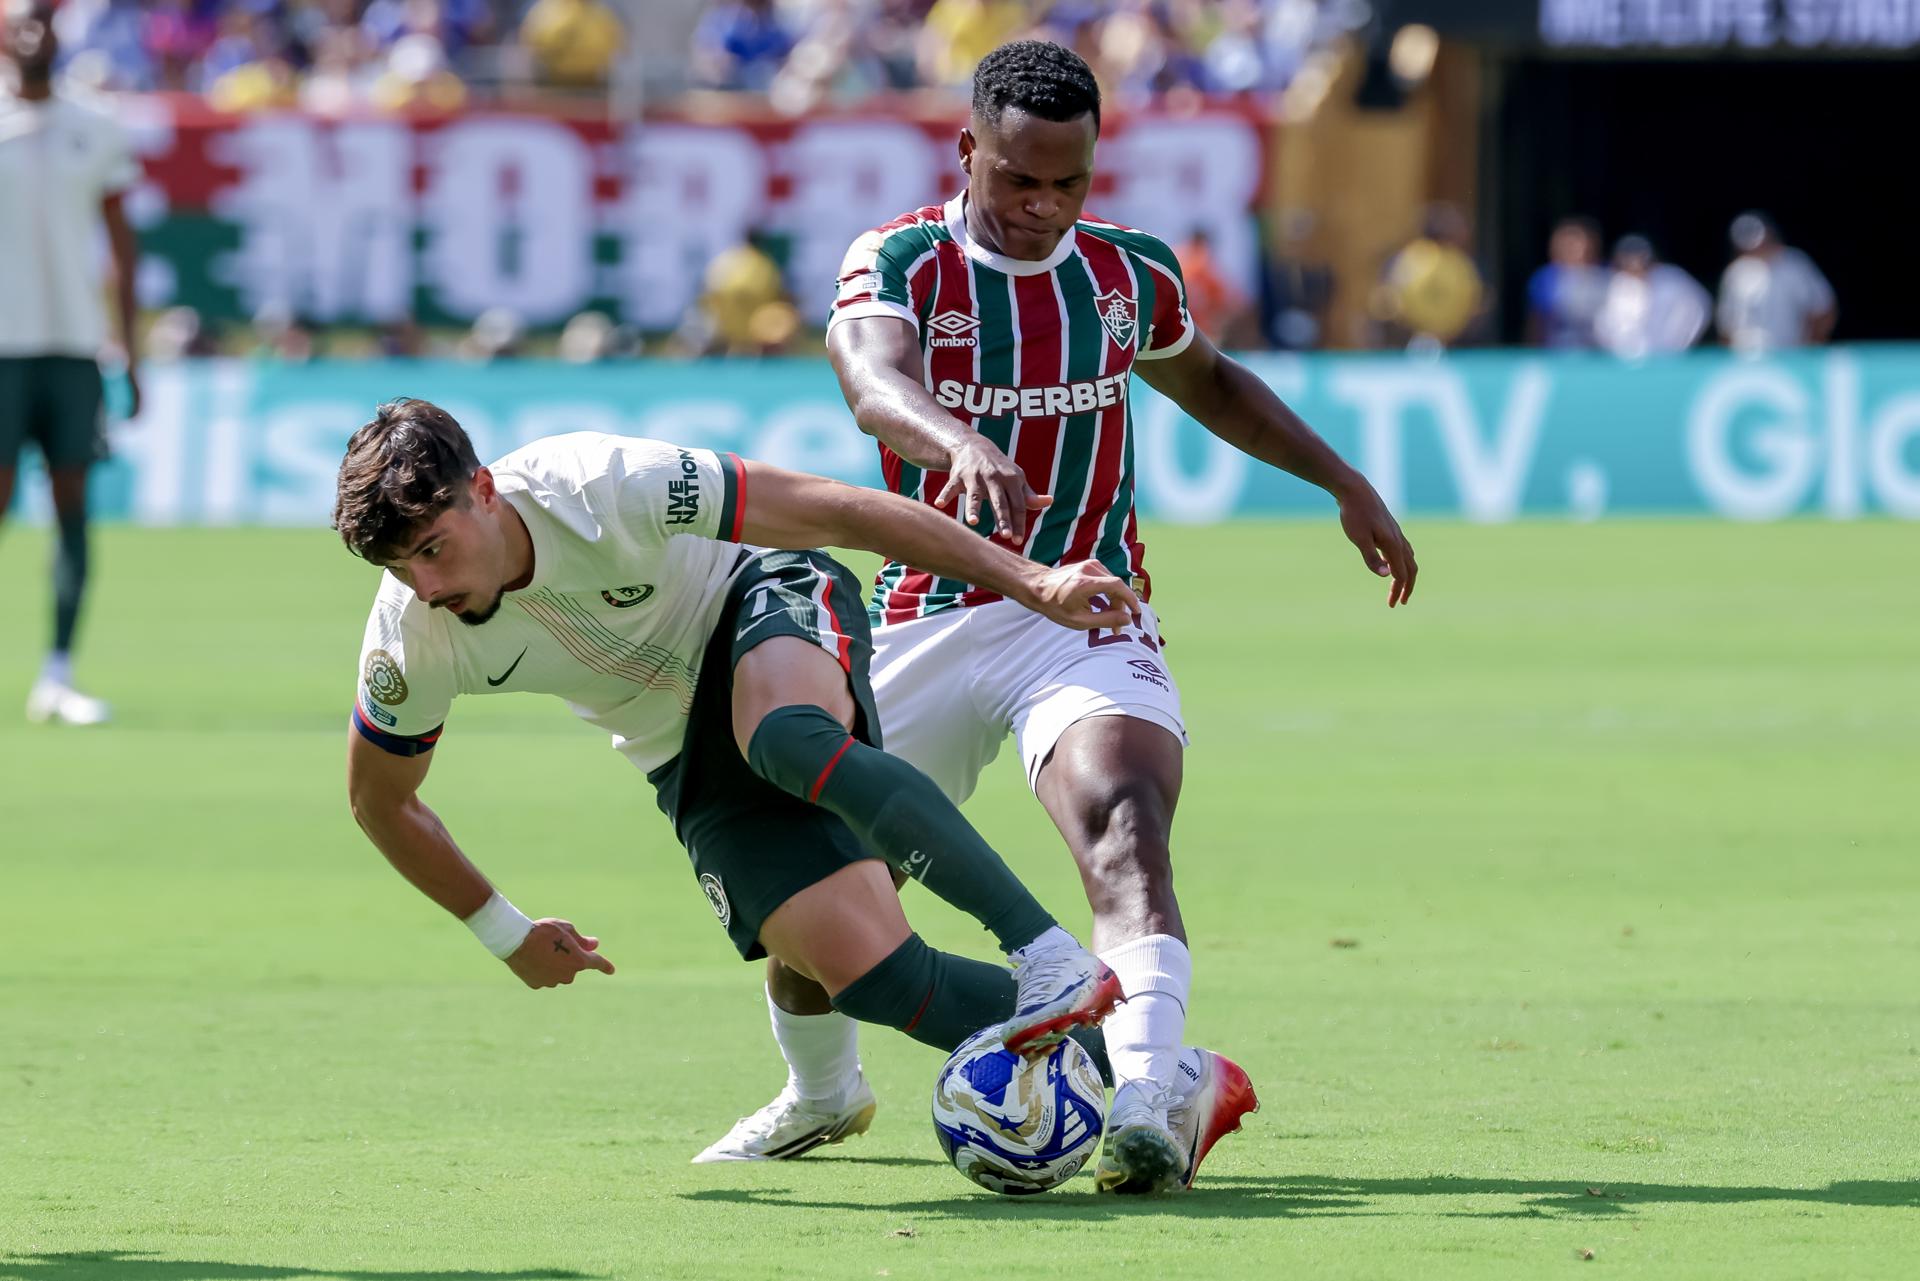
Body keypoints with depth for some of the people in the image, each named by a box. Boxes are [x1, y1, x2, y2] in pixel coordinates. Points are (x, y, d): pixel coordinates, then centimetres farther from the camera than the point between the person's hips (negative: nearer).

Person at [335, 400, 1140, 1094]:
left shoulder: (605, 487, -31)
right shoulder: (409, 643, -19)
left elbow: (837, 511, -24)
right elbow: (379, 801, 2)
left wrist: (1026, 581, -24)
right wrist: (504, 934, 8)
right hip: (689, 766, 4)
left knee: (785, 739, -42)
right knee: (873, 979, -19)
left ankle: (1050, 953, -39)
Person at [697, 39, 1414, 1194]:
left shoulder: (1131, 274, 5)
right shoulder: (898, 265, -8)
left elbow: (1210, 382, 27)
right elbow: (877, 385, -32)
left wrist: (1346, 484, 21)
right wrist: (959, 442, -53)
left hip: (1089, 614, 0)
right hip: (929, 617, 0)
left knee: (1123, 817, -30)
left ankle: (1153, 1098, -48)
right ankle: (822, 1090, 37)